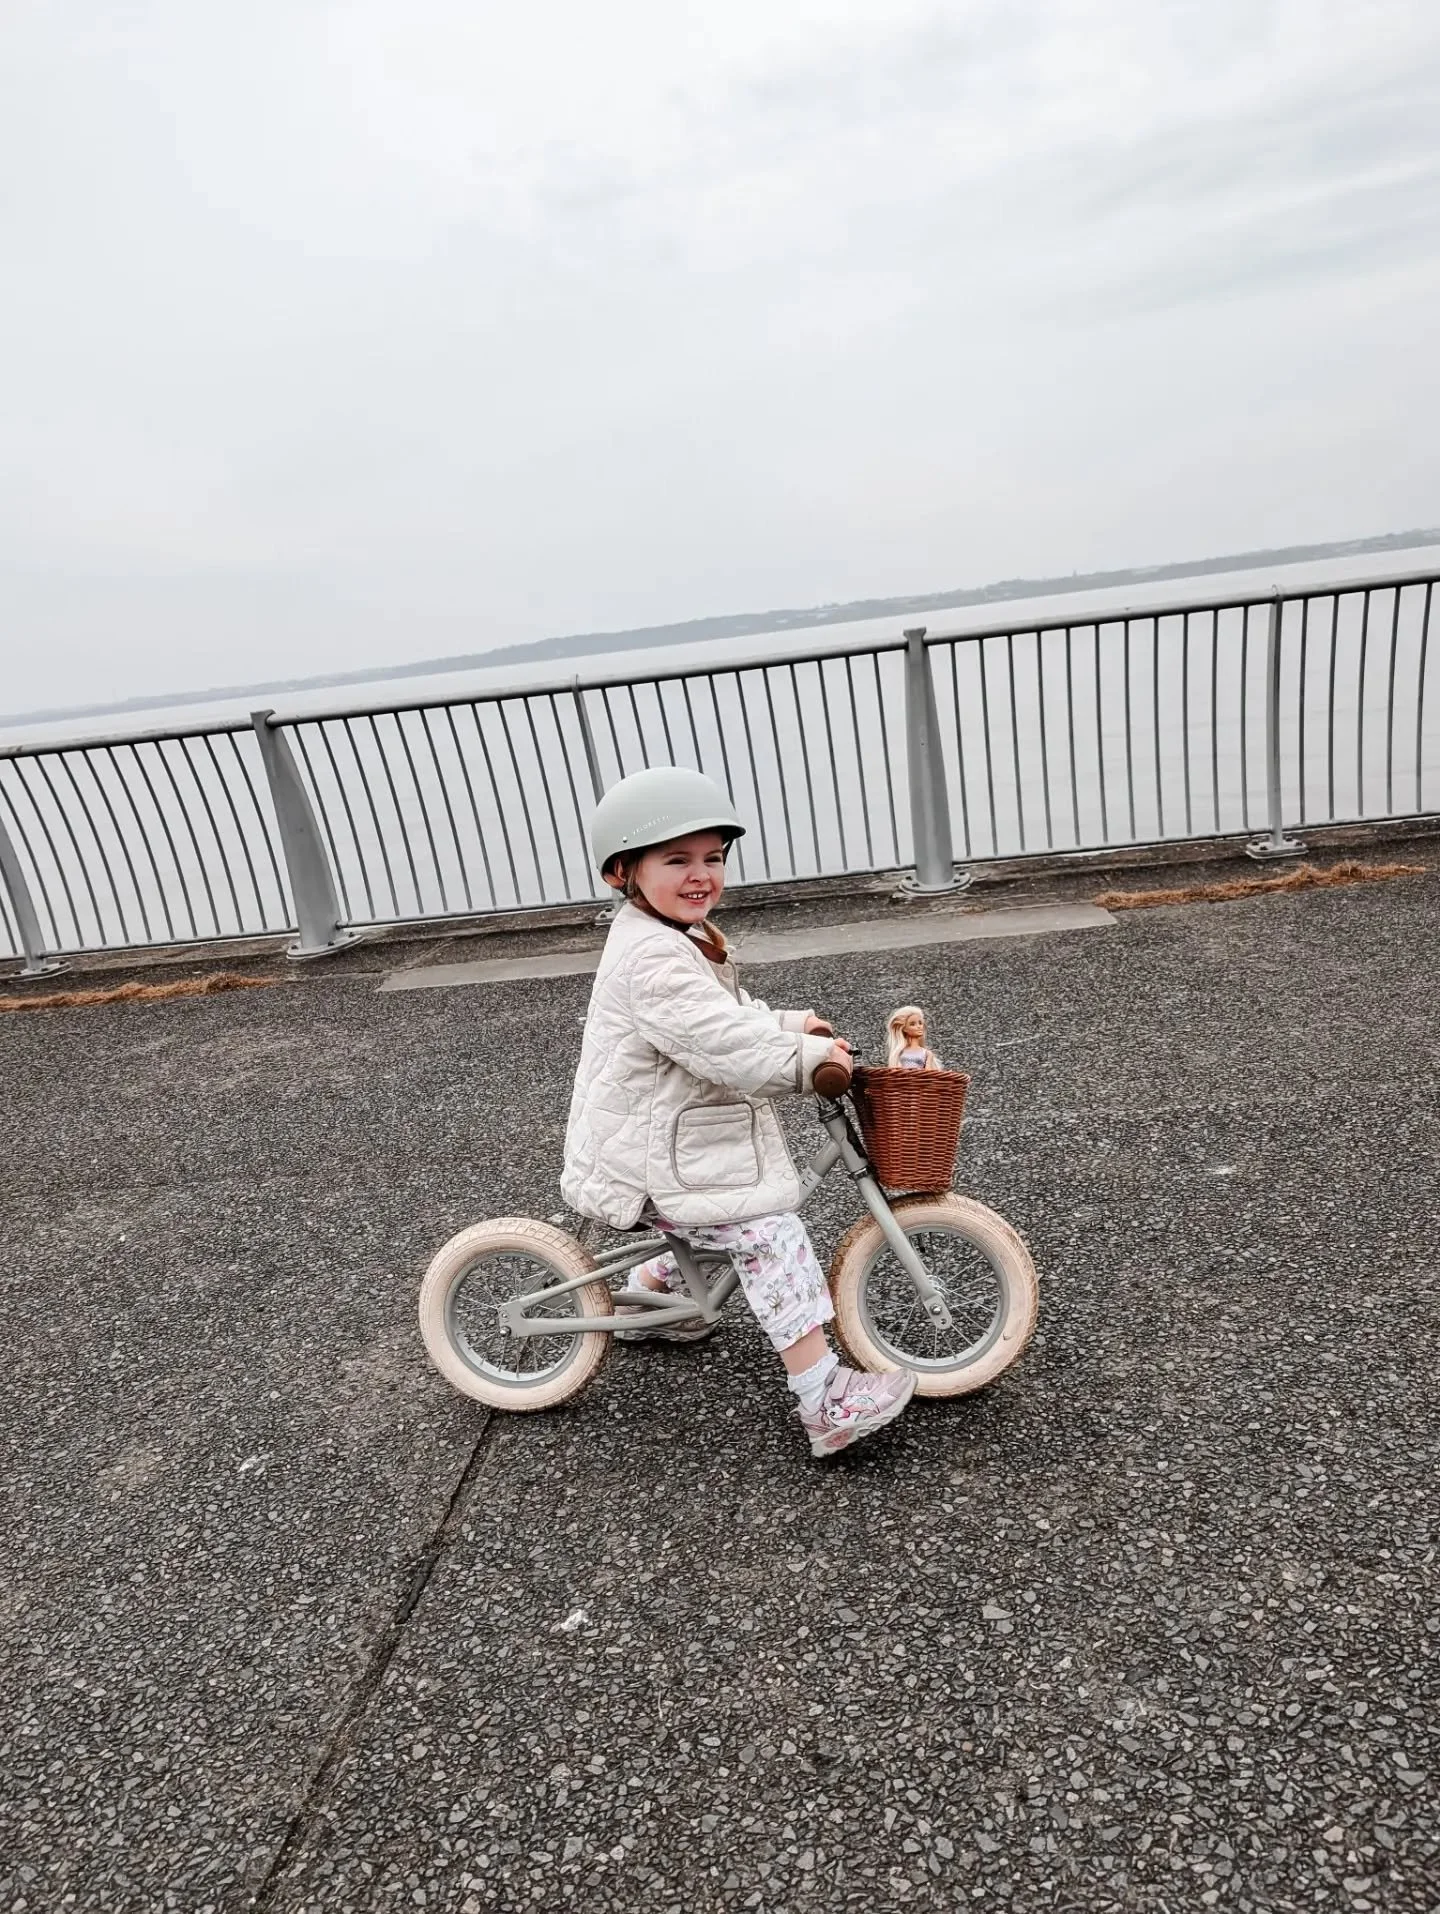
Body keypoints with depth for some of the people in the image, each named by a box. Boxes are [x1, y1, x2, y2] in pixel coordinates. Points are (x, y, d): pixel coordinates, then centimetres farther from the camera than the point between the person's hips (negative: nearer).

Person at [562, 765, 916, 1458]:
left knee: (716, 1222, 27)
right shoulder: (652, 958, -25)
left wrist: (788, 1024, 7)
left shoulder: (678, 938, 12)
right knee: (769, 1238, -15)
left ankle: (647, 1297, 46)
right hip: (651, 1159, -11)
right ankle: (827, 1402, -10)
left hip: (677, 1137, 11)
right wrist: (806, 1058, -23)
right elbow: (721, 1042, -32)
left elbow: (728, 1016, 21)